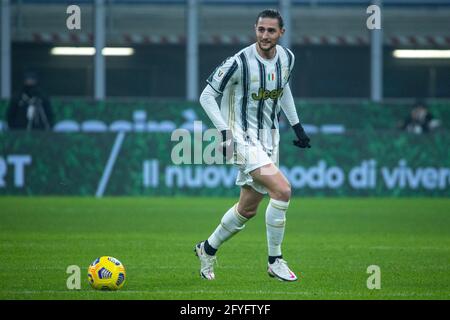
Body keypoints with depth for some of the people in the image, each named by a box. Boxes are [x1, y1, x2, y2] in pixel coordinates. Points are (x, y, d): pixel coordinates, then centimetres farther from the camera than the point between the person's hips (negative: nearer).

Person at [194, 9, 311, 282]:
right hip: (243, 138, -7)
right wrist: (225, 131, -21)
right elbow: (207, 96, -12)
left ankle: (208, 249, 34)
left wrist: (296, 125, 19)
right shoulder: (240, 62, -19)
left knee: (248, 209, 12)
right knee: (282, 190, -23)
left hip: (270, 138, 7)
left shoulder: (287, 58, 0)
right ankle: (275, 261, -10)